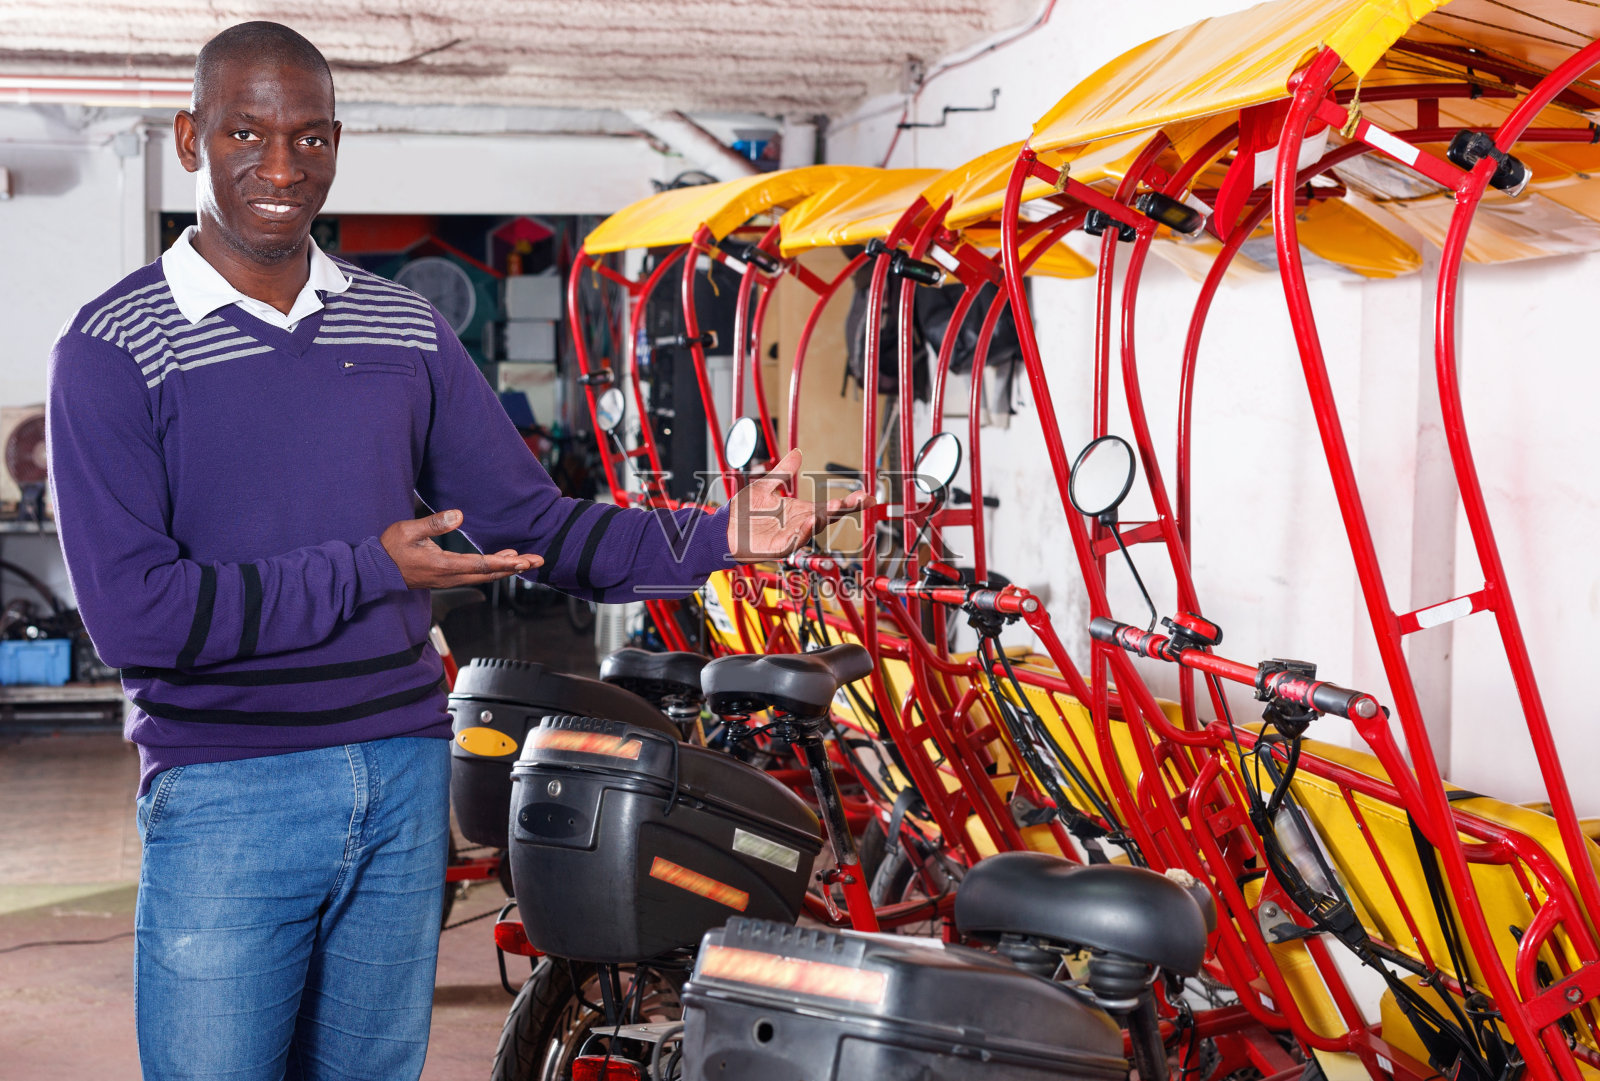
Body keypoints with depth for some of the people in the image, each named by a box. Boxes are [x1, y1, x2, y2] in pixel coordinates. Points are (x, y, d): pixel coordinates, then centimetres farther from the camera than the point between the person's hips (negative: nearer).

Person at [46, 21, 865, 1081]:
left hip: (405, 779, 5)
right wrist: (371, 570, -15)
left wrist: (721, 535, -5)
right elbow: (130, 611, -14)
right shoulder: (113, 348, -6)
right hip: (225, 798, -4)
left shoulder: (405, 329, 10)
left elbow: (533, 524, 9)